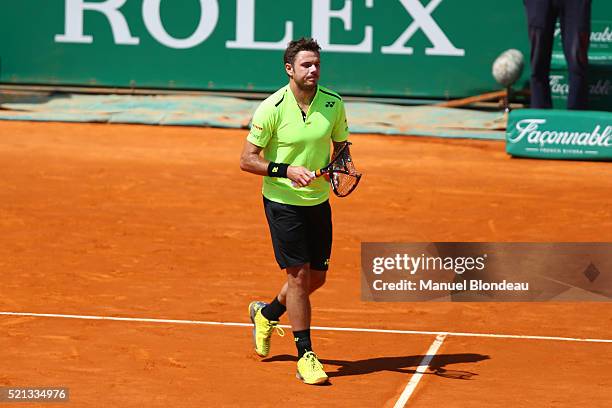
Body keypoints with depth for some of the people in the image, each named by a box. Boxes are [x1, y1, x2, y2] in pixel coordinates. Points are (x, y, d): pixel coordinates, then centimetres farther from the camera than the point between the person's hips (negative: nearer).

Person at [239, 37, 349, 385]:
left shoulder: (334, 104, -2)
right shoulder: (272, 108, -15)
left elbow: (341, 146, 13)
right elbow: (247, 160, -12)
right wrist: (287, 170, -25)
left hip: (319, 201, 5)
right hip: (283, 202, -5)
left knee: (318, 276, 11)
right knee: (299, 274, -8)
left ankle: (267, 313, 38)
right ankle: (306, 356, 1)